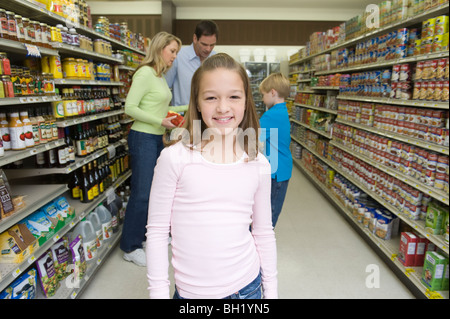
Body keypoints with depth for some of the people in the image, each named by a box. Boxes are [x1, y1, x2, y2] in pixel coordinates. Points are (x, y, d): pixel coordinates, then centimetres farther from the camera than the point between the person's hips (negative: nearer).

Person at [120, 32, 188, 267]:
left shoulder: (160, 76, 15)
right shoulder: (145, 73, -13)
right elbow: (130, 108, -18)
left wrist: (187, 108, 11)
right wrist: (161, 121, -20)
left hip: (157, 139, 10)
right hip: (143, 139, -9)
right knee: (141, 193, -3)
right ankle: (130, 247, 13)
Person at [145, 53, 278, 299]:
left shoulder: (258, 164, -6)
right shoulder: (175, 157, -15)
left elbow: (264, 233, 4)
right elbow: (157, 230, -8)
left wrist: (271, 290, 9)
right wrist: (159, 292, -4)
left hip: (247, 286, 2)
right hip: (190, 290, -1)